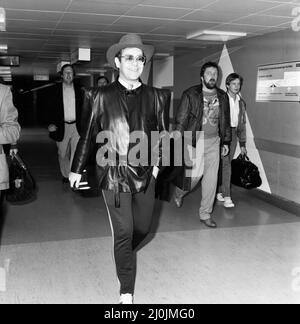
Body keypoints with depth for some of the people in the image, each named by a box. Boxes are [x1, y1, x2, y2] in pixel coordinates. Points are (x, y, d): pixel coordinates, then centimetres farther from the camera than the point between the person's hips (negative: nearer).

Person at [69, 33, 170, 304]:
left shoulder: (156, 97, 3)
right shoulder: (103, 96, -2)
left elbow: (163, 133, 12)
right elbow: (87, 134, 3)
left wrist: (157, 162, 5)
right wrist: (77, 168, 7)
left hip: (145, 174, 3)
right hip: (114, 174, -3)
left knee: (143, 228, 14)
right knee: (123, 232, 1)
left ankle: (124, 254, 48)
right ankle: (127, 293, 17)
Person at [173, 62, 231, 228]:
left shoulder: (222, 97, 8)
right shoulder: (190, 95, -7)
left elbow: (225, 121, 16)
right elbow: (180, 120, -7)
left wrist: (226, 142, 13)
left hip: (213, 141, 4)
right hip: (194, 141, -4)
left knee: (211, 178, 1)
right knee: (194, 174, -1)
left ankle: (206, 214, 14)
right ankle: (179, 193, 34)